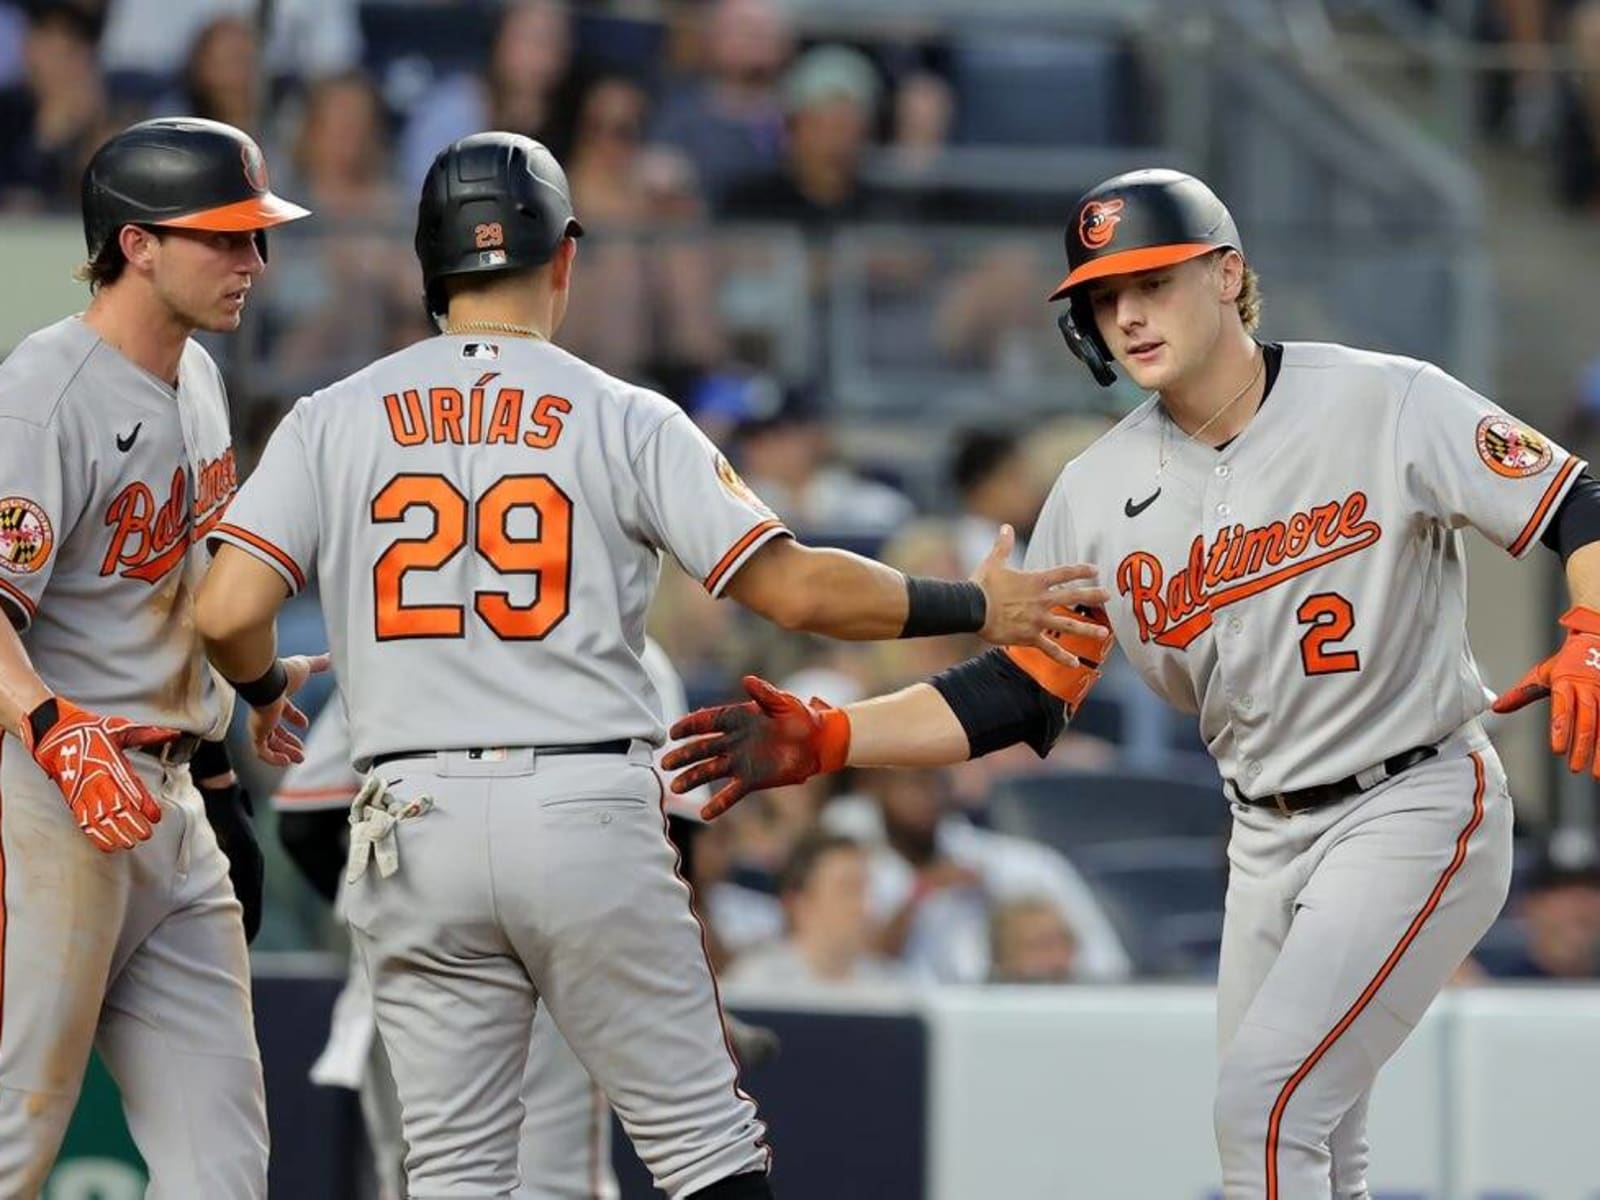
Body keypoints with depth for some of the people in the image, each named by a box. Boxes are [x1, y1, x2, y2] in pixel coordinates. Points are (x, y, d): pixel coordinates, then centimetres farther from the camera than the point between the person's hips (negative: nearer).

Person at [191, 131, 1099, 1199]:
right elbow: (795, 587, -4)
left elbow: (228, 613, -4)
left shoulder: (332, 421, 6)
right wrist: (980, 609, 9)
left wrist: (266, 689, 19)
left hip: (415, 822, 2)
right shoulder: (624, 419, 1)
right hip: (592, 820, -2)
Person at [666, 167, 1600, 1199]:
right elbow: (1017, 696, 4)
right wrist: (826, 740, -8)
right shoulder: (1101, 492, 1)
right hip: (1268, 838, 6)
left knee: (1264, 1103, -18)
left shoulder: (1389, 405, -12)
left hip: (1417, 808, -6)